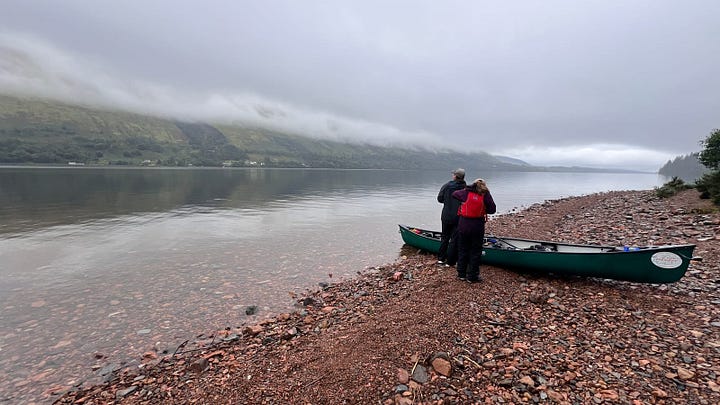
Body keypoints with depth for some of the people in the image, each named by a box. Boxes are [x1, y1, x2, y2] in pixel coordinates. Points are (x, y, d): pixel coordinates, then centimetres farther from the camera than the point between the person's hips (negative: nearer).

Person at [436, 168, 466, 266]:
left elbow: (439, 199, 2)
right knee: (454, 239, 7)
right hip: (458, 218, -2)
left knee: (444, 237, 18)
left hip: (446, 216, 2)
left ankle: (441, 258, 24)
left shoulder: (446, 186, -6)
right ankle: (450, 262, 12)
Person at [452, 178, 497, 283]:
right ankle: (472, 276, 16)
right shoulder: (485, 194, -2)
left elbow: (454, 194, 17)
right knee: (475, 251, 10)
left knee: (462, 249, 15)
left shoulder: (466, 192, 1)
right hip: (478, 226, -2)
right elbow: (492, 210, -1)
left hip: (463, 224, 2)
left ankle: (461, 274, 26)